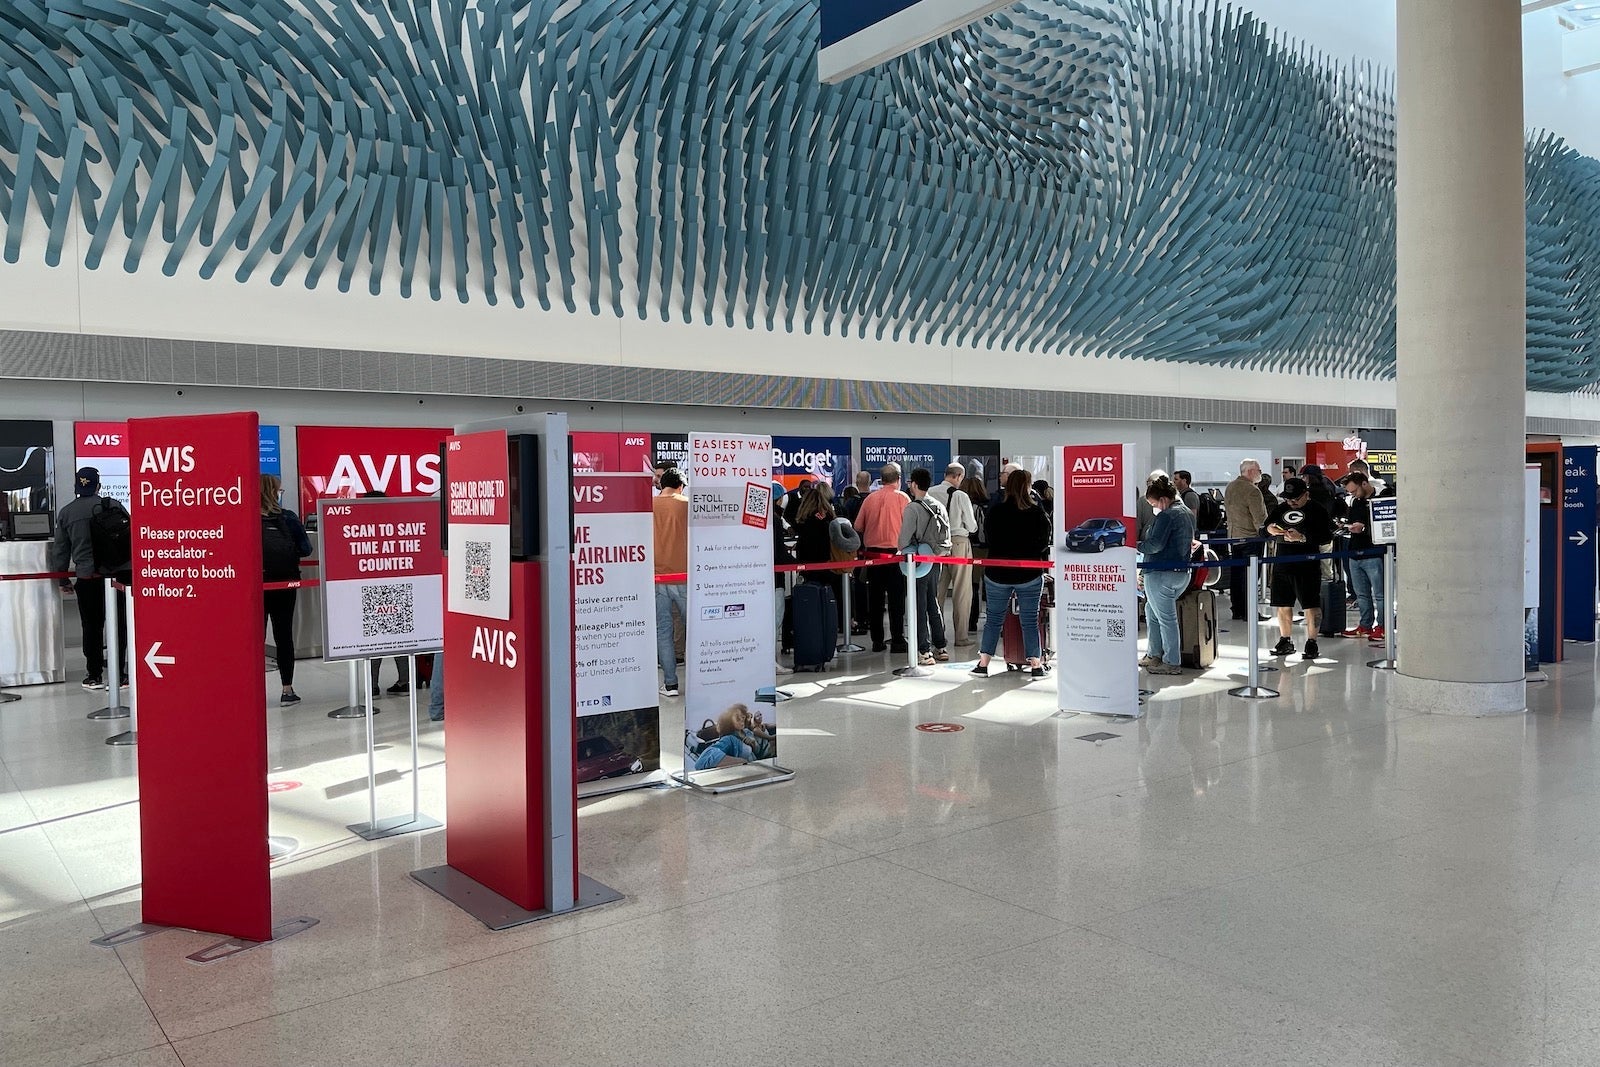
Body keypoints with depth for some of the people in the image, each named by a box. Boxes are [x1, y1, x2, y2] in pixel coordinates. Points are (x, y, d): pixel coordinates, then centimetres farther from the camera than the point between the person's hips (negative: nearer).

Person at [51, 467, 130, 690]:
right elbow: (132, 536, 4)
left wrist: (62, 578, 18)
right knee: (119, 625, 4)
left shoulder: (65, 513, 5)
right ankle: (117, 675, 4)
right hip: (121, 575, 0)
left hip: (88, 578, 0)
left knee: (92, 626, 10)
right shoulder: (114, 505, 3)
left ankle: (94, 676, 16)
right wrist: (133, 568, 13)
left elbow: (60, 550, 8)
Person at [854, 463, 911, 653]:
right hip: (895, 551, -3)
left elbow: (858, 527, 8)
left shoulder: (870, 498, 5)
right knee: (896, 599, 1)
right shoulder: (902, 498, -4)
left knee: (875, 598, 8)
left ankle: (877, 641, 11)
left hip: (873, 552, 3)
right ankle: (897, 640, -1)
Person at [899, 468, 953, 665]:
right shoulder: (940, 506, 6)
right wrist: (940, 552, 16)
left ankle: (924, 652, -2)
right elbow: (947, 536, 8)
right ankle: (941, 648, 20)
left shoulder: (912, 508, -14)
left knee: (920, 606, -2)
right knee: (934, 604, 16)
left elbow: (904, 538, -15)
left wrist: (903, 553, 2)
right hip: (936, 560, 7)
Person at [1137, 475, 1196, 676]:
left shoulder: (1167, 515, -16)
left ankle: (1172, 662, 4)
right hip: (1183, 573, 10)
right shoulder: (1188, 514, 14)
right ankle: (1154, 655, 25)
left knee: (1166, 618, -2)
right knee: (1151, 611, 21)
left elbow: (1154, 545, -23)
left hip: (1161, 574, -10)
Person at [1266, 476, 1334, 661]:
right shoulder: (1281, 508, 11)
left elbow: (1327, 537, -12)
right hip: (1282, 561, 6)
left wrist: (1303, 538, -22)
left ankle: (1311, 643, 6)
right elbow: (1268, 524, 15)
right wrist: (1272, 528, -8)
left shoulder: (1316, 510, -6)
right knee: (1283, 605, 11)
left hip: (1307, 564, -6)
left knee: (1311, 605, -3)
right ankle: (1285, 641, 23)